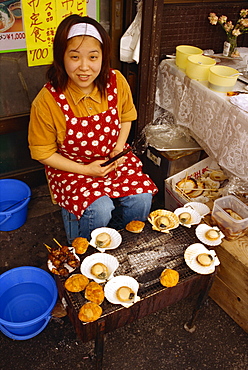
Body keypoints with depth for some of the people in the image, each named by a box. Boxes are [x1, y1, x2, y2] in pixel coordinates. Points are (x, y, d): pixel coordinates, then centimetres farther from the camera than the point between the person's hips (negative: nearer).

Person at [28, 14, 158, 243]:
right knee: (99, 210, -25)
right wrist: (86, 170, -17)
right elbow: (42, 153, -11)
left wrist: (120, 146, -8)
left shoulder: (116, 82, -13)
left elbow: (126, 116, 9)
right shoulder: (47, 101, -23)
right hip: (70, 166, -3)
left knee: (141, 199, -15)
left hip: (114, 157, 4)